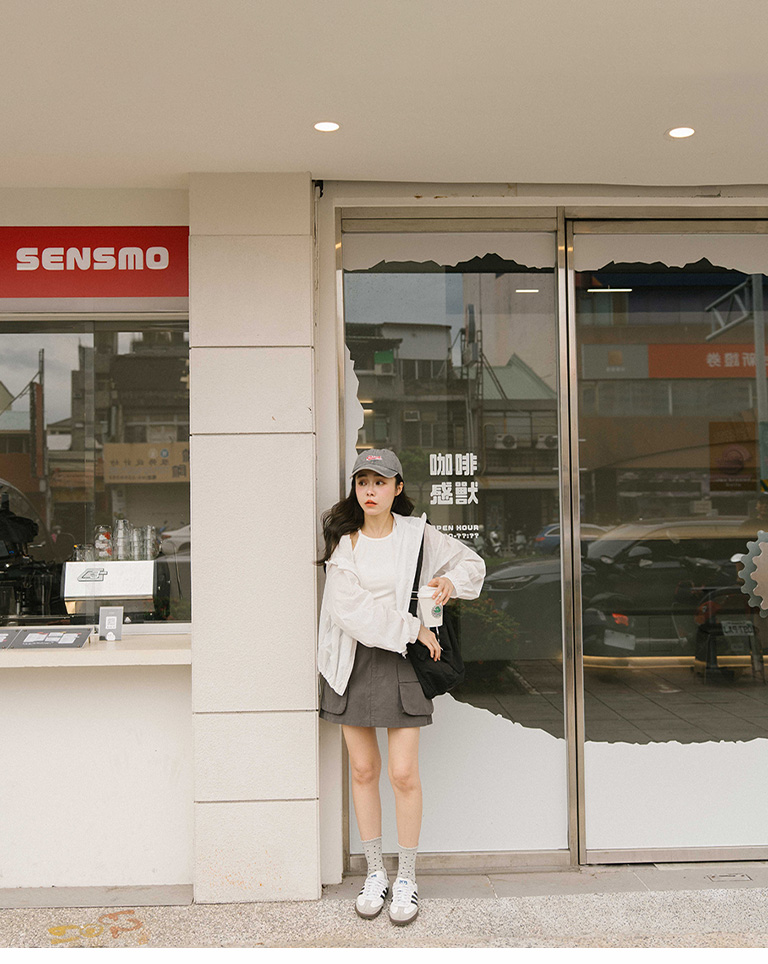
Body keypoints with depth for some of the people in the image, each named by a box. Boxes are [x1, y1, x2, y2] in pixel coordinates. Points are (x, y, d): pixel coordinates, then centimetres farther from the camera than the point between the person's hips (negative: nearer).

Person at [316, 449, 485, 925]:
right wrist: (412, 629, -15)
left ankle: (407, 877, 14)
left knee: (403, 774, -4)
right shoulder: (343, 542, 1)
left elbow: (472, 561, 16)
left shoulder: (419, 535, 2)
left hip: (401, 661, -1)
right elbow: (350, 609, -11)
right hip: (353, 659, 1)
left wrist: (452, 580, -6)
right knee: (363, 769, 8)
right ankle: (375, 872, 24)